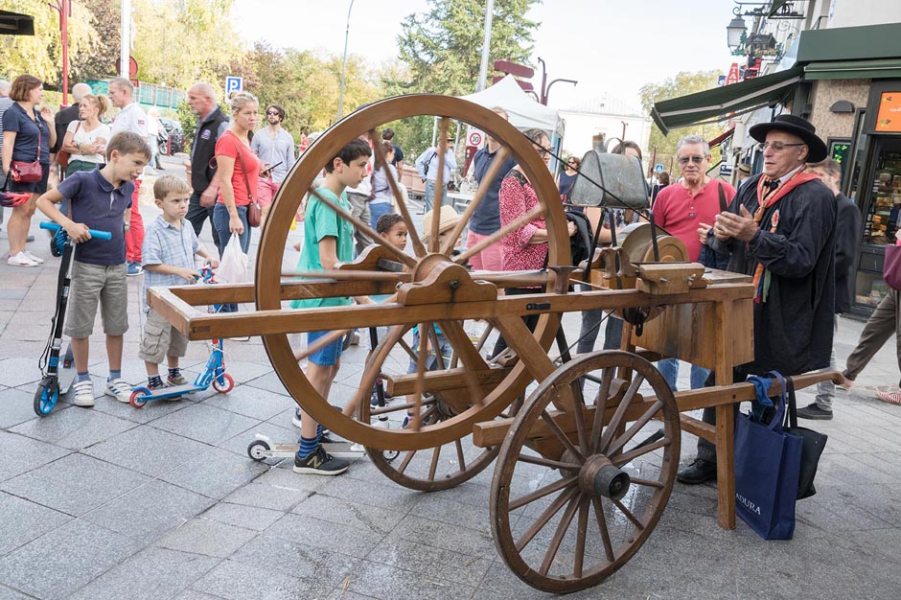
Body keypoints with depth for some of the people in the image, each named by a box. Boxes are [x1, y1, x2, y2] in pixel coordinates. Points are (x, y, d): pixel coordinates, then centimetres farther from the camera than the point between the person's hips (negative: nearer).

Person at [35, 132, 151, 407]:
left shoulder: (128, 188, 3)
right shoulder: (83, 180, -15)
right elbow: (44, 200, -9)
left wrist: (124, 223, 6)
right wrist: (68, 223, -21)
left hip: (117, 267, 5)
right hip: (87, 266, -5)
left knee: (116, 326, 12)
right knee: (80, 325, 6)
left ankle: (115, 378, 25)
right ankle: (82, 379, 22)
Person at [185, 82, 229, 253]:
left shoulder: (221, 124, -14)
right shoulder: (201, 123, 15)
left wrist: (213, 188, -24)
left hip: (215, 194, -9)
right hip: (198, 192, 9)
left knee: (220, 238, 0)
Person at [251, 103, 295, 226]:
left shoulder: (287, 137, 7)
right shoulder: (258, 135, 4)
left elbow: (290, 162, 8)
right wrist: (259, 169, -9)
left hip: (281, 180, 2)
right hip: (262, 178, -1)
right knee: (265, 210, -10)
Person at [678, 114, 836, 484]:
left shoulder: (815, 197, -11)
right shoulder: (752, 187, 9)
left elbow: (802, 259, -20)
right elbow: (725, 243, 12)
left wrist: (754, 236, -29)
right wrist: (721, 233, -11)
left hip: (781, 323, -6)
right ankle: (711, 458, 22)